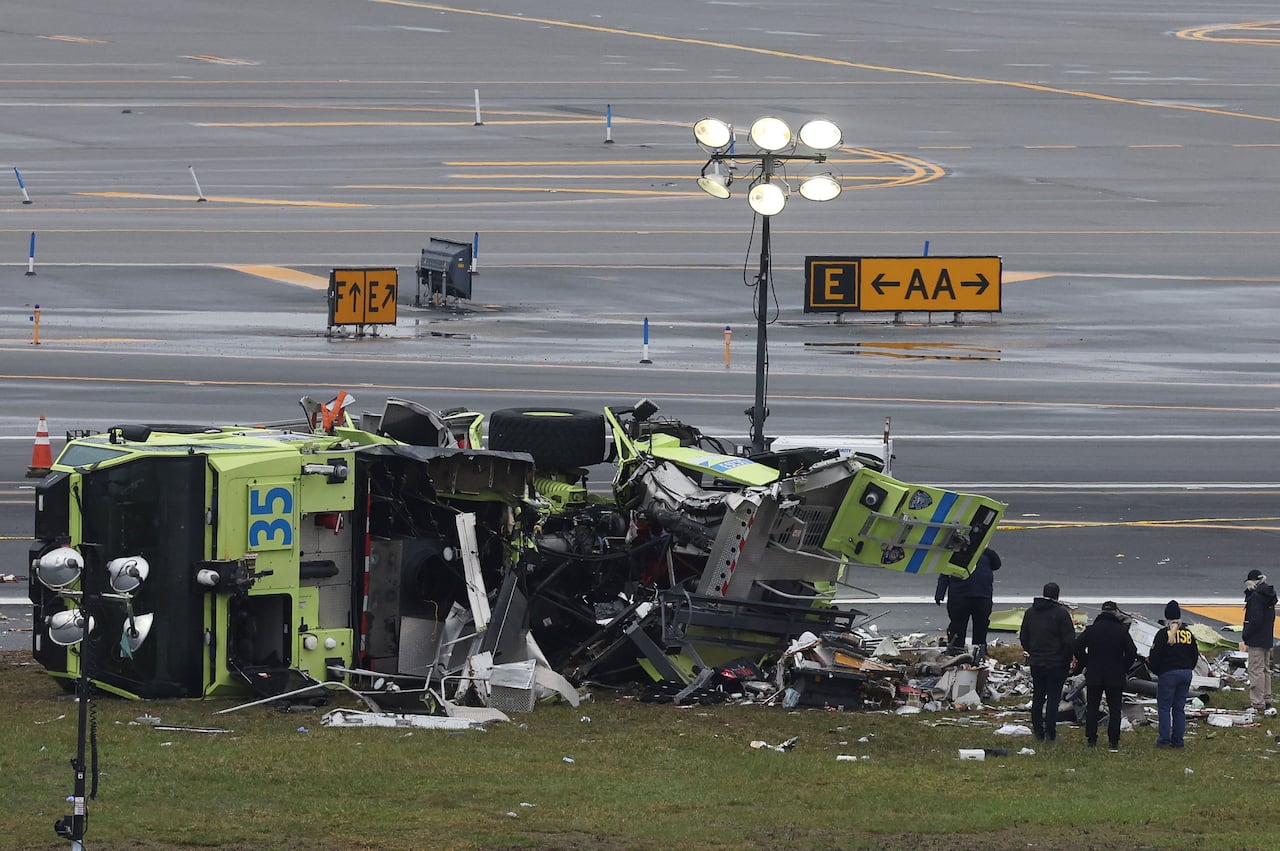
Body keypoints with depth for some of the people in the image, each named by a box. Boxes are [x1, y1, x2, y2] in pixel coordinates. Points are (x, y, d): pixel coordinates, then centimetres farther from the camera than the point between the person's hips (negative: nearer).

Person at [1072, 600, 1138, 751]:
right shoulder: (1121, 631, -5)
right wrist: (1124, 669, 9)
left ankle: (1091, 739, 5)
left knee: (1092, 708, 9)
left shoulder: (1091, 629, -2)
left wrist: (1085, 664, 8)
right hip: (1116, 677, -1)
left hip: (1093, 676, 1)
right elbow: (1131, 653, -6)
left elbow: (1078, 647, -5)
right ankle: (1114, 741, 0)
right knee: (1114, 709, 5)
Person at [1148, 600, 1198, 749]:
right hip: (1186, 674, 5)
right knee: (1179, 707, 10)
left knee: (1164, 707, 2)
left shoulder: (1163, 634, -11)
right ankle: (1178, 740, 9)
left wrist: (1153, 668, 6)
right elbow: (1195, 654, 12)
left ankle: (1164, 739, -2)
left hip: (1168, 674, -5)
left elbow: (1155, 655, -12)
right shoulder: (1188, 634, 6)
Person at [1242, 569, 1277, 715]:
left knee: (1256, 670, -4)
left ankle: (1257, 704, -3)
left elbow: (1255, 620, -22)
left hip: (1256, 640, -9)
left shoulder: (1256, 597, -18)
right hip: (1267, 640, 9)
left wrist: (1245, 637, -14)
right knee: (1265, 670, 18)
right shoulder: (1268, 596, 10)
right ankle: (1266, 701, 26)